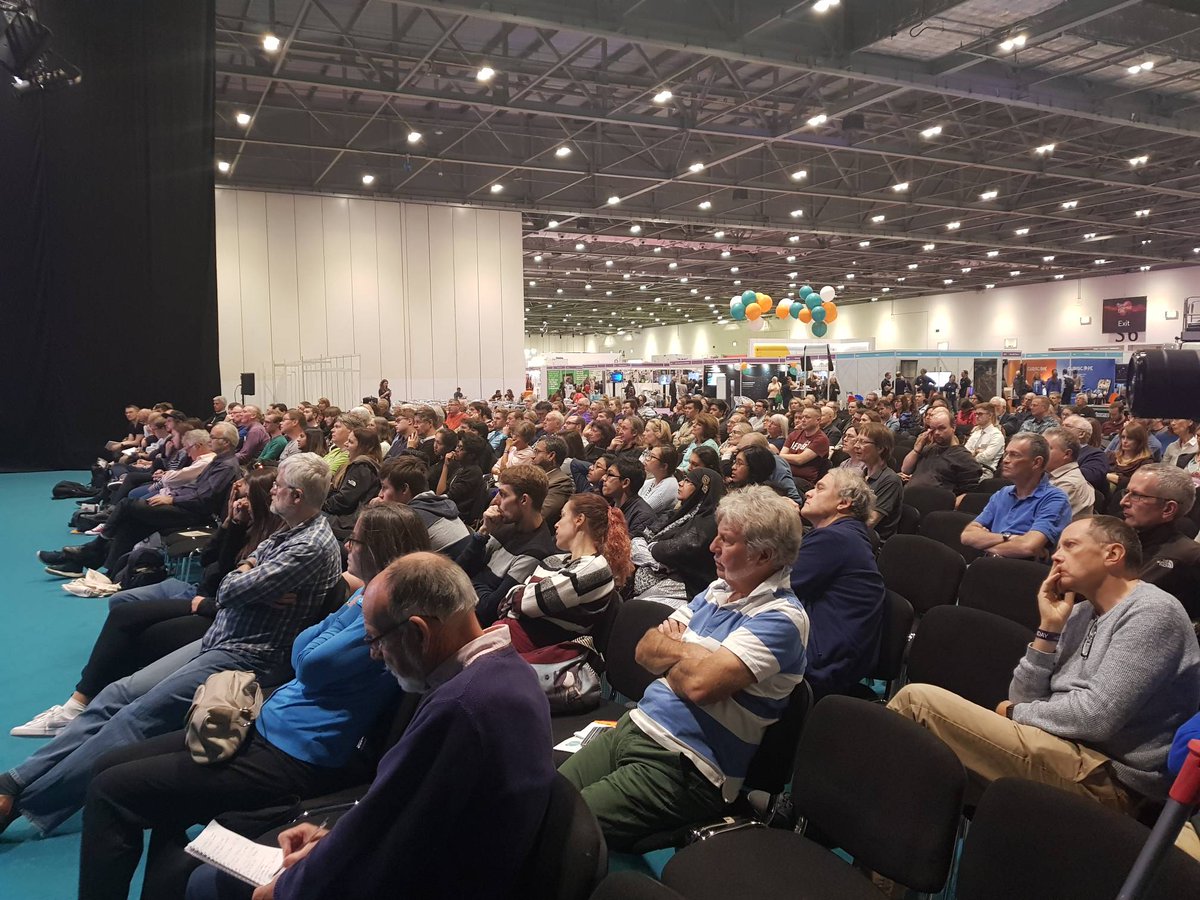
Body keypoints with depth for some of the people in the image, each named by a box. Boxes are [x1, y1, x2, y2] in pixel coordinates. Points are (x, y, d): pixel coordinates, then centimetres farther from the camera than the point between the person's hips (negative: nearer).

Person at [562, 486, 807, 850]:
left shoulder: (781, 617, -15)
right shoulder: (717, 589, 12)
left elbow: (701, 683, -26)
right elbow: (645, 650, 11)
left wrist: (671, 645, -4)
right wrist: (688, 651, -10)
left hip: (680, 767, -8)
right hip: (633, 726, 8)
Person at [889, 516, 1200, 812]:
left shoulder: (1153, 613, -9)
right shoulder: (1080, 614, 15)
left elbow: (1097, 716, -19)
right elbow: (1023, 700, 9)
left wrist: (1015, 713, -4)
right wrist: (1049, 628, 0)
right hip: (1064, 749, 8)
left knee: (918, 699, -15)